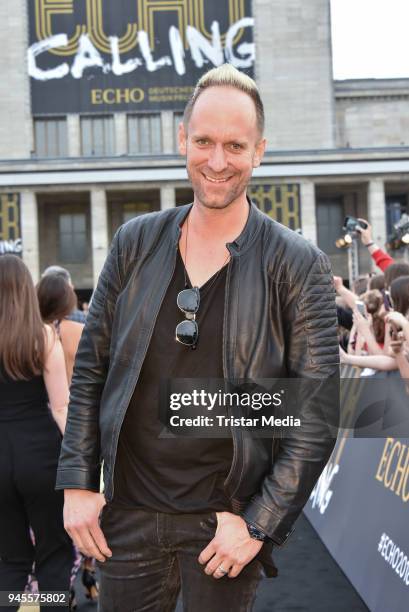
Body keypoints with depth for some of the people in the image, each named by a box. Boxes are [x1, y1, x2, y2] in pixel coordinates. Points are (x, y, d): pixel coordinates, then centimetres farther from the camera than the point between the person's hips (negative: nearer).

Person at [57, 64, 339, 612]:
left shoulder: (297, 264, -8)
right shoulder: (136, 243, 1)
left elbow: (319, 408, -8)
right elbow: (91, 368, 6)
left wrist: (259, 523, -10)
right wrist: (77, 483, 1)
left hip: (227, 520, -2)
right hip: (127, 514, 3)